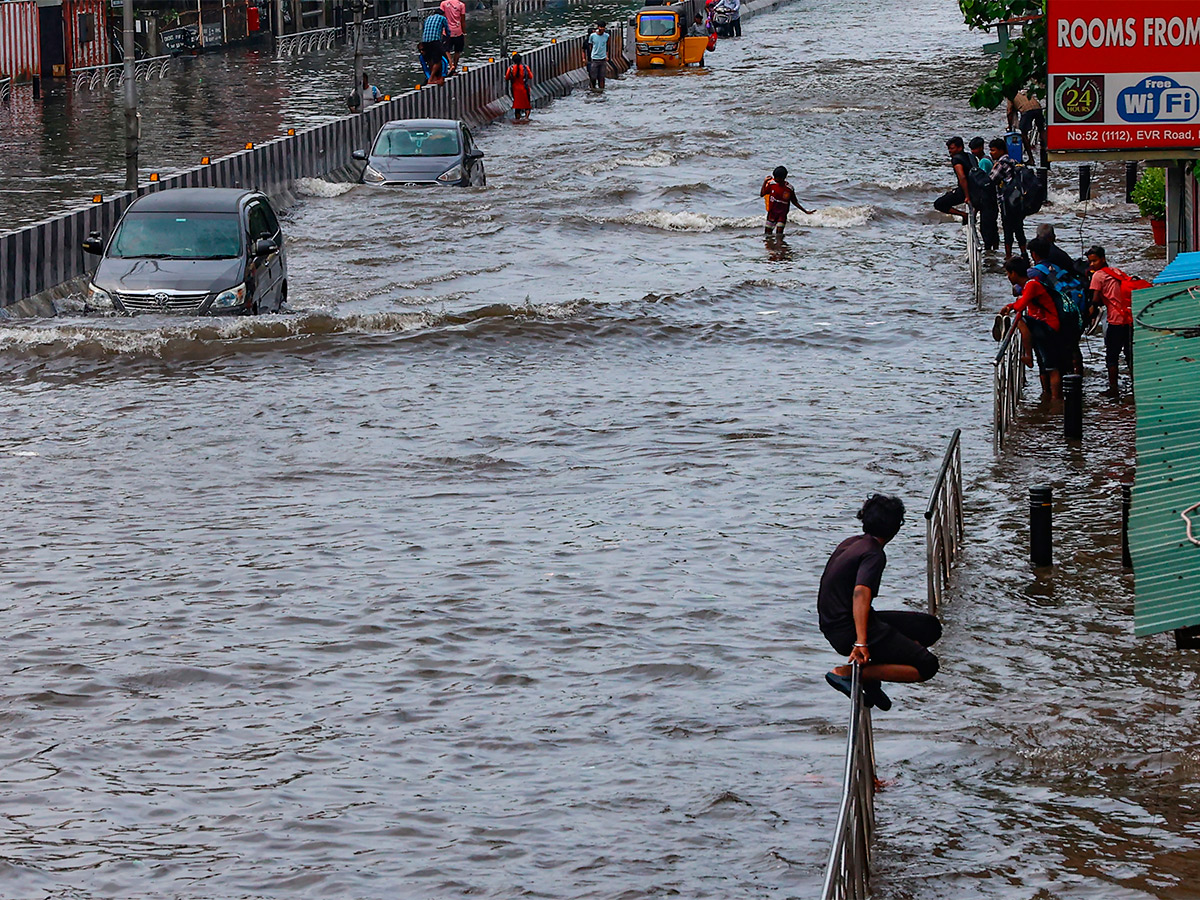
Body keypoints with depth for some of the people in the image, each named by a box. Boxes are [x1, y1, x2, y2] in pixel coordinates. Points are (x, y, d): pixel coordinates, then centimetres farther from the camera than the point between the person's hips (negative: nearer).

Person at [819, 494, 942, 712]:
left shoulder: (849, 544, 12)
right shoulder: (874, 554, -15)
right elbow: (860, 593, -31)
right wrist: (861, 643, -39)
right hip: (848, 632, -10)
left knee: (930, 627, 15)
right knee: (926, 666, -15)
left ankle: (869, 677, 6)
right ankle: (846, 673, -14)